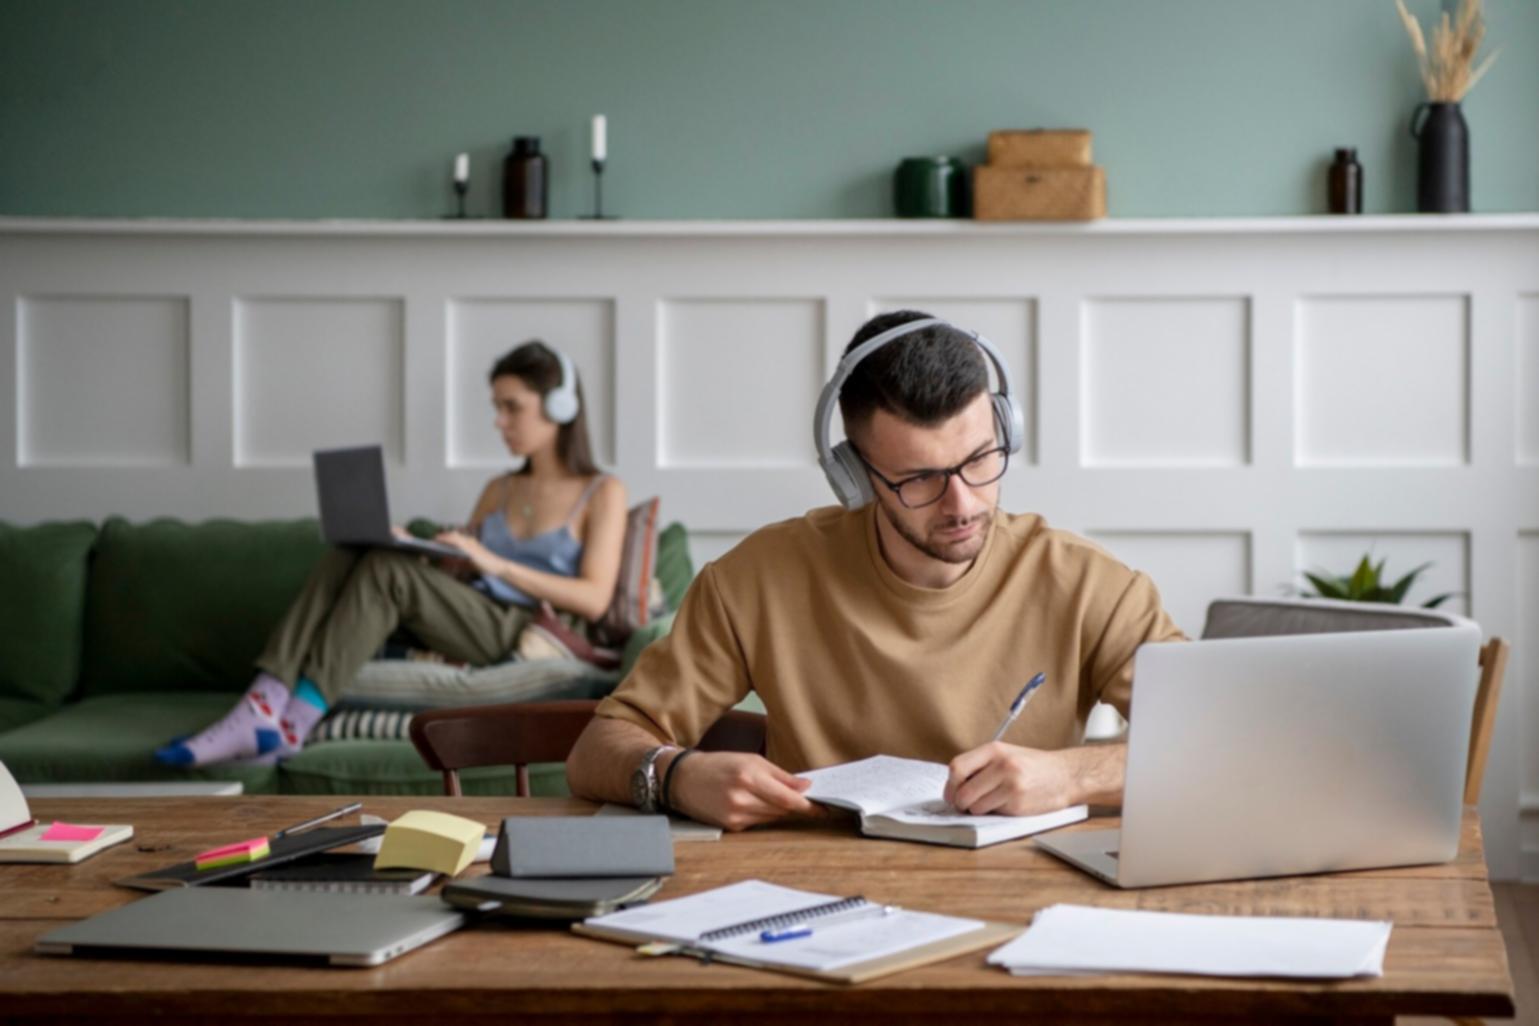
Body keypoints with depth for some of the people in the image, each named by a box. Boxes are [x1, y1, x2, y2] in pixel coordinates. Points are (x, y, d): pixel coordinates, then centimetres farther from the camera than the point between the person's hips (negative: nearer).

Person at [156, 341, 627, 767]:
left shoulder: (602, 494, 5)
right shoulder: (499, 491, 25)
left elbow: (594, 599, -8)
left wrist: (495, 564, -16)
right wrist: (410, 549, 0)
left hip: (530, 637, -6)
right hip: (472, 623, 6)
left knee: (386, 571, -27)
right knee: (347, 558, -19)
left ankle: (292, 727, -32)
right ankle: (261, 709, -33)